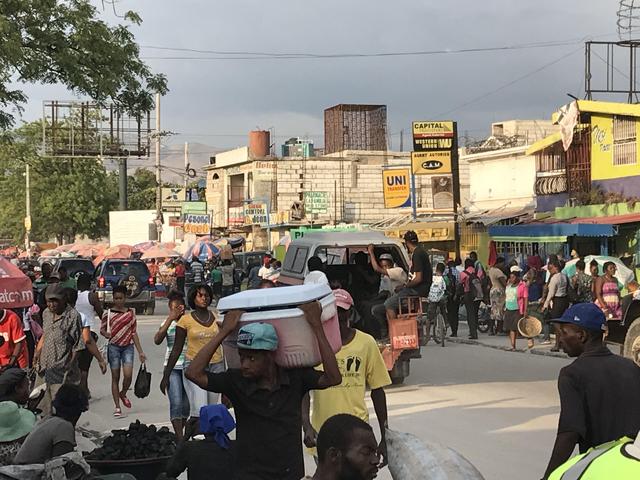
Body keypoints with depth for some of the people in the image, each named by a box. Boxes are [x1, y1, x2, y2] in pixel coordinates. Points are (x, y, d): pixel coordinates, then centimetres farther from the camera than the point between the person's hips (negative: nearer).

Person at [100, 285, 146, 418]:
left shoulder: (131, 313, 5)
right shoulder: (108, 313, 1)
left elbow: (134, 333, 9)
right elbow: (102, 329, 9)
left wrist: (140, 352, 7)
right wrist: (105, 334, -16)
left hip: (128, 347, 1)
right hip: (114, 347, -1)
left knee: (128, 375, -13)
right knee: (115, 377, 1)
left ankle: (123, 394, 19)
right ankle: (117, 407, 8)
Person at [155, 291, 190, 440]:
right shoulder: (167, 323, 4)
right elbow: (157, 340, -14)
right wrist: (170, 319, -18)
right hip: (173, 368, -1)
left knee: (186, 404, 7)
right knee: (176, 403, -11)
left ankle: (179, 432, 26)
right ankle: (180, 439, -9)